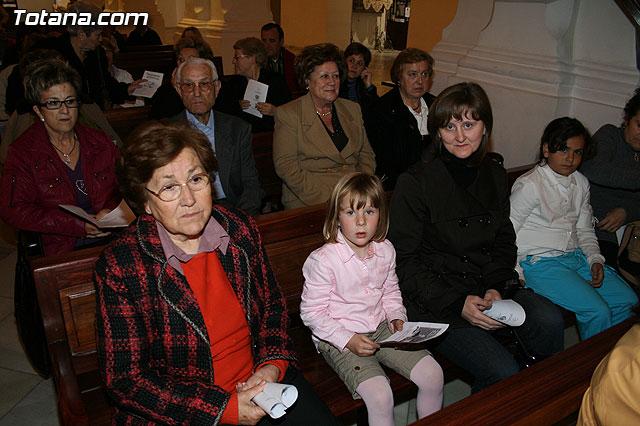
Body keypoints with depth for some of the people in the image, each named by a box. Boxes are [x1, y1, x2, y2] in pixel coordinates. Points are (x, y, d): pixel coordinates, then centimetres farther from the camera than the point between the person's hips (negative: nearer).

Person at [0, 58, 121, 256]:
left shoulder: (99, 141, 13)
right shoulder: (22, 152, 3)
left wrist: (111, 211, -8)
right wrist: (78, 225, -16)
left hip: (116, 241, 3)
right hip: (63, 251, -3)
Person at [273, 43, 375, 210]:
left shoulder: (353, 109, 16)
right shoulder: (288, 114, -1)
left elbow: (367, 155, 17)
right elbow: (285, 166, -9)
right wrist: (328, 198, -17)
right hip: (309, 204, -6)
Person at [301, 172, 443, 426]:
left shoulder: (385, 251, -1)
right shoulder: (323, 261, -19)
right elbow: (311, 312, -14)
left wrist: (397, 317, -1)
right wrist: (348, 339, -20)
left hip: (382, 329, 6)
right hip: (339, 340, -5)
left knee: (433, 375, -3)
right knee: (380, 395, -24)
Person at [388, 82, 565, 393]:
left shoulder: (494, 173, 6)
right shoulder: (414, 183, -13)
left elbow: (504, 241, 14)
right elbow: (403, 261, -11)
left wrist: (496, 287, -5)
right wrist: (457, 303, -19)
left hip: (485, 288, 6)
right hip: (433, 302, -5)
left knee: (549, 320, -20)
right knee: (503, 373, -21)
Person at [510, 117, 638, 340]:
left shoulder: (581, 183, 11)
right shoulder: (529, 185, -13)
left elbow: (585, 230, 19)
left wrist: (595, 259, 3)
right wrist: (517, 275, -12)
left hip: (576, 256, 8)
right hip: (540, 262, -8)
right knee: (598, 311, -18)